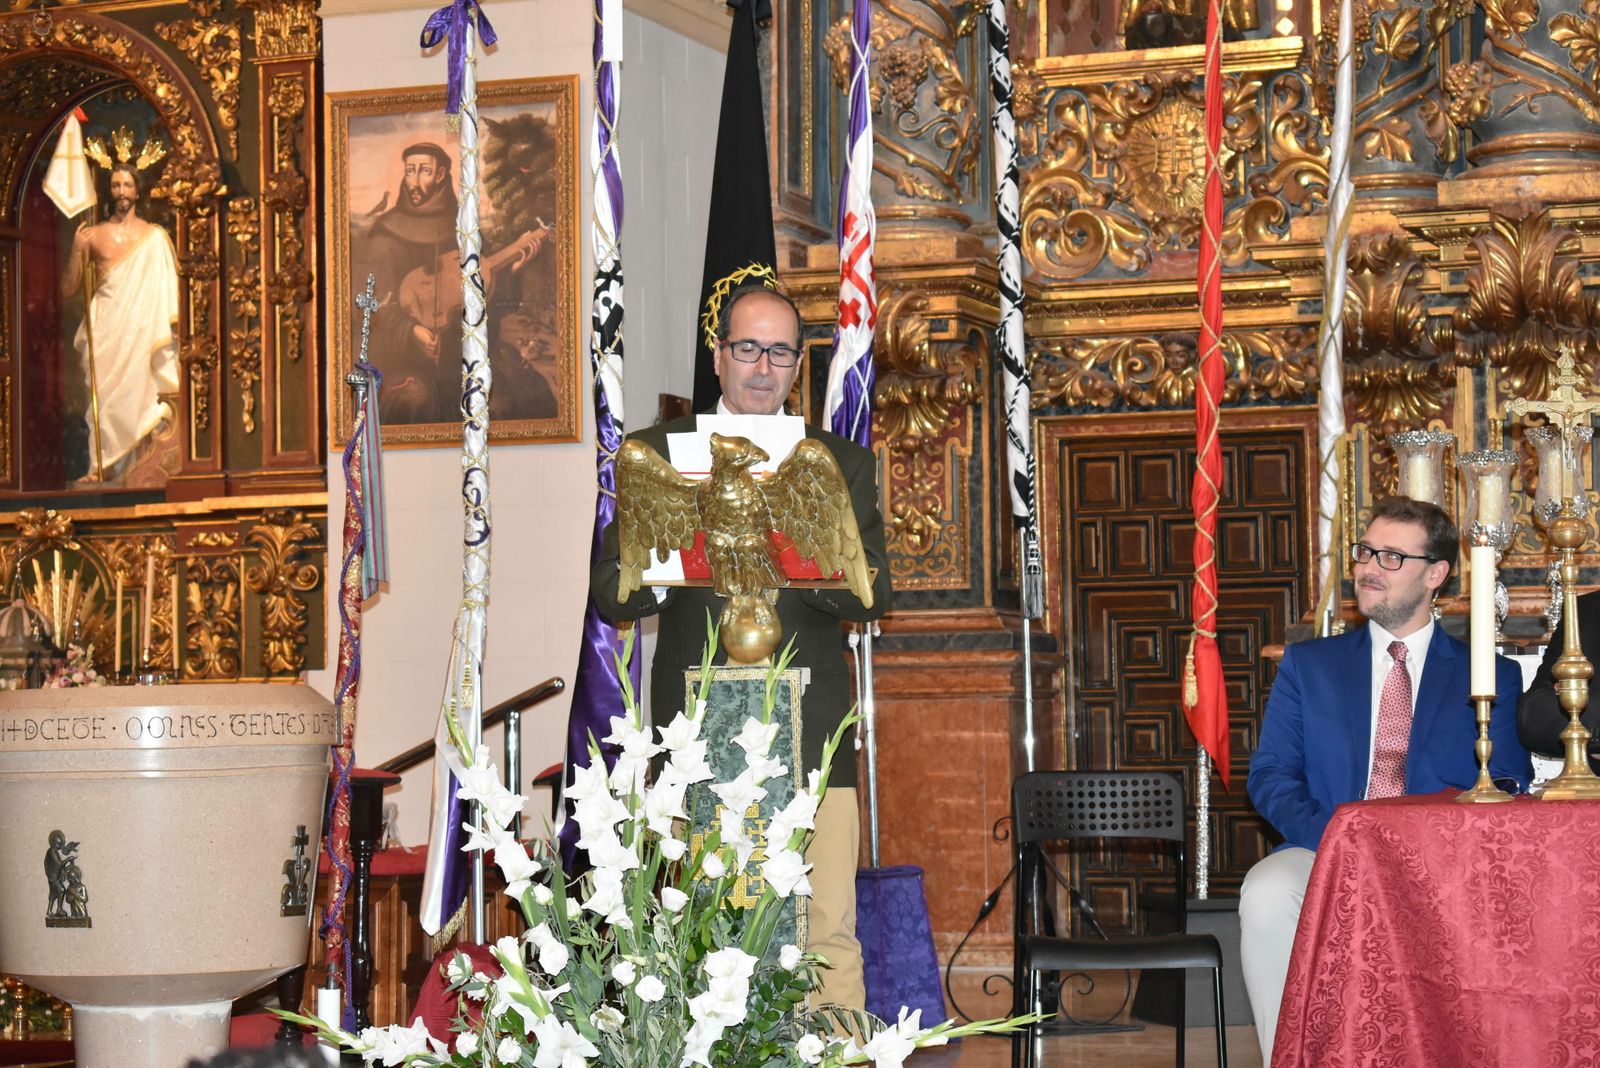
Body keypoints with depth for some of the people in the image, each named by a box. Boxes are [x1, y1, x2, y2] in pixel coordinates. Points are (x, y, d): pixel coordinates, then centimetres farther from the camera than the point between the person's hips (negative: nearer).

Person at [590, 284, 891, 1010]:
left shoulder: (843, 465, 15)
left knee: (830, 934, -6)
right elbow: (610, 595, 5)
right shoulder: (655, 454, 12)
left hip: (810, 736, 1)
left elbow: (873, 594, 4)